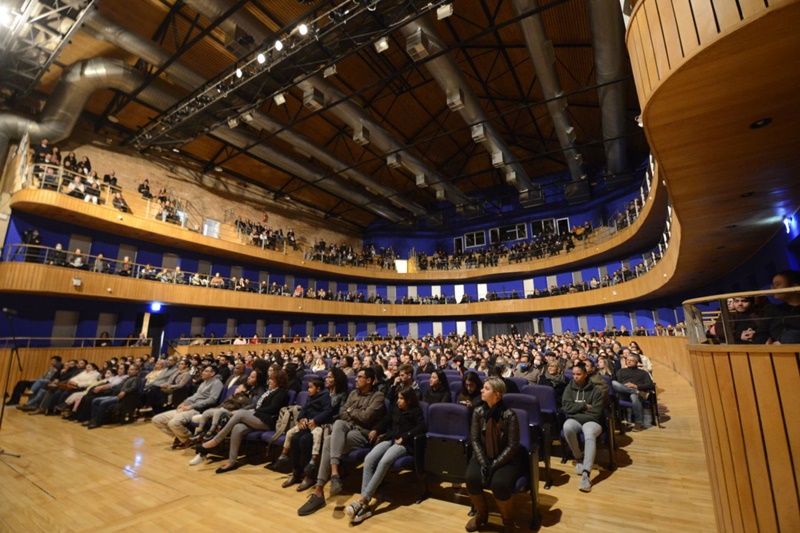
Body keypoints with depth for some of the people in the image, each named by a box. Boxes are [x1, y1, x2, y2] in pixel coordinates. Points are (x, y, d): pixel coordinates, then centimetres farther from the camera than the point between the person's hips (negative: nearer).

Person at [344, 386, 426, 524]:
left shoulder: (416, 411, 5)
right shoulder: (395, 408, 23)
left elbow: (422, 427, -9)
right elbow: (386, 421, 28)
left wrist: (404, 437, -17)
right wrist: (376, 430, 8)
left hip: (404, 443, -5)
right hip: (389, 439, 6)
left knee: (384, 461, -35)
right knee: (369, 459, -24)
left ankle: (362, 500, -36)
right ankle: (365, 505, -28)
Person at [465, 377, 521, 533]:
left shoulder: (509, 415, -17)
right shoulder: (478, 412, -5)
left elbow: (512, 445, -15)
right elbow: (474, 439, -3)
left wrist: (495, 465, -20)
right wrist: (483, 462, -17)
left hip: (506, 459, -3)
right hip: (483, 456, 3)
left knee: (499, 483, -30)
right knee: (471, 478, -23)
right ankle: (481, 514, 10)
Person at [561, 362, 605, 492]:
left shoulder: (595, 390, -1)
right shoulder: (569, 387, 7)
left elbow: (596, 413, -6)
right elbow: (566, 407, -3)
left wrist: (576, 408, -6)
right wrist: (584, 406, -8)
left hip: (591, 421, -2)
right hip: (574, 420, 2)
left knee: (589, 434, -37)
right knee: (567, 427, -34)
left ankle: (586, 474, -44)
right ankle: (579, 458, -9)